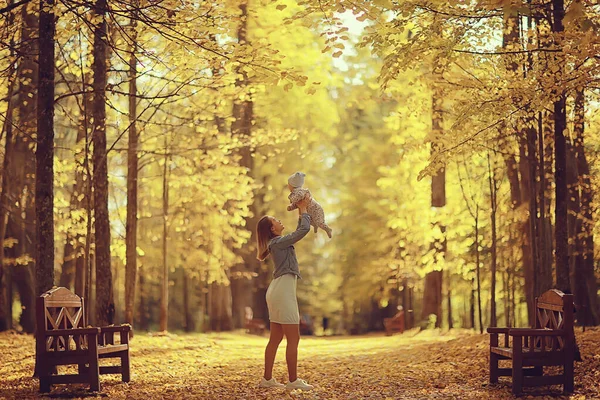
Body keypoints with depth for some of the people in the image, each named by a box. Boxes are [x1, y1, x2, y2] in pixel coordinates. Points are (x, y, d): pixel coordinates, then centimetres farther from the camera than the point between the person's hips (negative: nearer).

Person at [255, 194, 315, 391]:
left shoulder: (277, 242, 17)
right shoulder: (279, 242, -11)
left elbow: (299, 231, 28)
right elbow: (304, 230, -17)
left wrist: (301, 211, 20)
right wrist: (303, 210, -4)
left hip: (277, 291, 10)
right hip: (283, 291, -10)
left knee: (275, 338, 10)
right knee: (293, 338, -7)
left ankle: (267, 378, 12)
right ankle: (293, 380, -6)